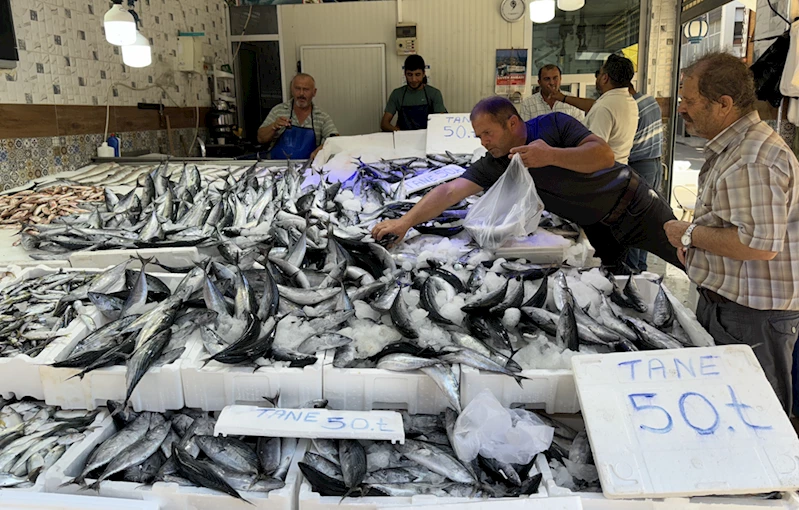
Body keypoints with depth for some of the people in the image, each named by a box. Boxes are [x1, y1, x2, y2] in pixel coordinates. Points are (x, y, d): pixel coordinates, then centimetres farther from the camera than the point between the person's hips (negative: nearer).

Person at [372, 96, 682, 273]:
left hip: (631, 202, -3)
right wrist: (405, 222, -34)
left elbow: (604, 154, -29)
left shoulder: (553, 124, -19)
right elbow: (450, 191, -22)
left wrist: (551, 155, -43)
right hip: (597, 228, 3)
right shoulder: (494, 165, -11)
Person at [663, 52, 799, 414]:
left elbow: (760, 244, -30)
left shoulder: (754, 161, -23)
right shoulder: (731, 147, 12)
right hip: (722, 301, 11)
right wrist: (694, 239, 9)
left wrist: (690, 234, -19)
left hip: (752, 316, -10)